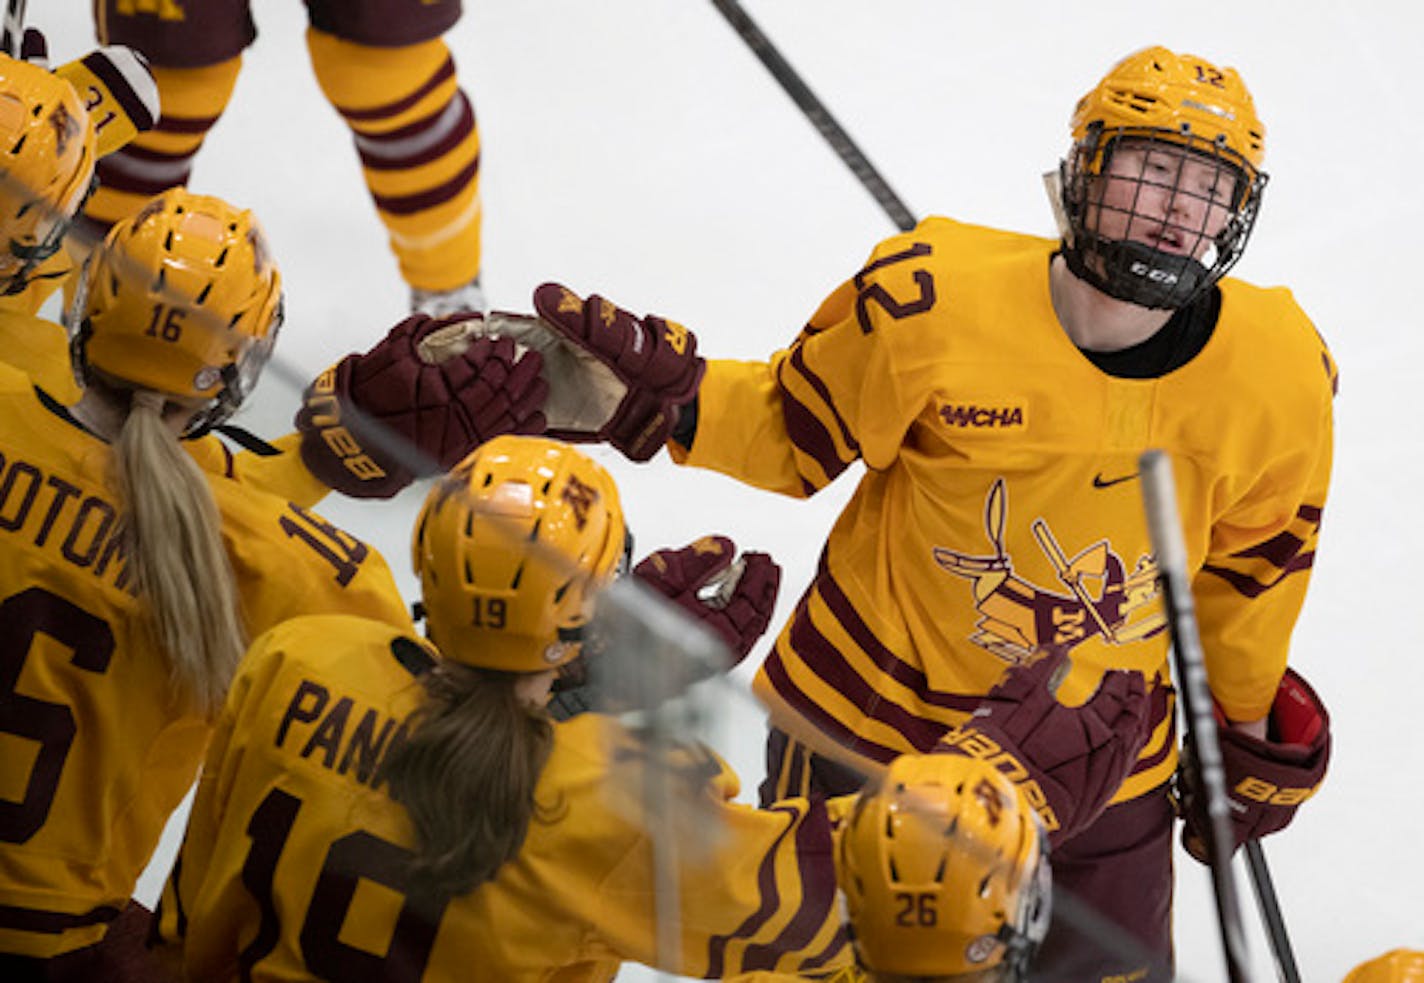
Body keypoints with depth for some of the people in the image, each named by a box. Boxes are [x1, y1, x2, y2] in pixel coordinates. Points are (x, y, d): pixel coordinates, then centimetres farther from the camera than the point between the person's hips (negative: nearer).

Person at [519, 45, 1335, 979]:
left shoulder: (1281, 372, -15)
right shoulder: (937, 299, -24)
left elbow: (1254, 553, 3)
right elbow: (795, 430, -9)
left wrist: (1249, 721, 14)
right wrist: (664, 394, -26)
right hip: (874, 709, -2)